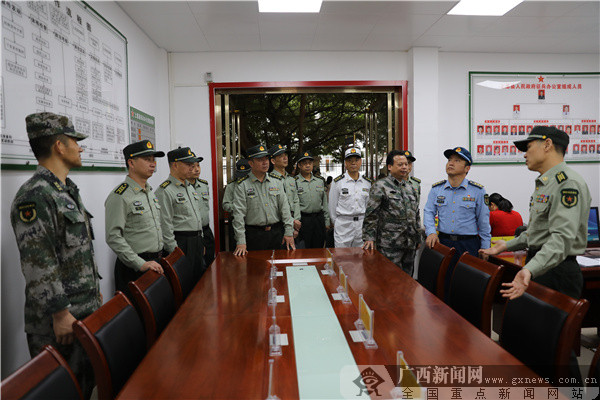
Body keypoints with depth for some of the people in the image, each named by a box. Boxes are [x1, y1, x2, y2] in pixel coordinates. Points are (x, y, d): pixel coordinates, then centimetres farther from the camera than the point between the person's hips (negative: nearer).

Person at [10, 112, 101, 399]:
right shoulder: (34, 196, -19)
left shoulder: (67, 190, 12)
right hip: (59, 321, -9)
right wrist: (61, 314, -21)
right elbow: (38, 265, -24)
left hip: (87, 311, 9)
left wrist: (94, 290, 20)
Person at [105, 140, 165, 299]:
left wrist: (158, 259, 17)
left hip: (156, 264, 8)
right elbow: (113, 237, -19)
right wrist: (141, 264, -21)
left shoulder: (151, 192, 13)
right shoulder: (119, 196, -14)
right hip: (134, 268, -7)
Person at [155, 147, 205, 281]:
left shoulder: (190, 187, 15)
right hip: (181, 243, -8)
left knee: (201, 278, 15)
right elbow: (165, 225, -17)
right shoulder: (165, 190, -14)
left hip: (197, 241, 9)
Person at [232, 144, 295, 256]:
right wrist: (241, 241, -14)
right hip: (254, 234, -3)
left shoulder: (277, 181, 7)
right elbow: (239, 213, -9)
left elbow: (284, 207, 6)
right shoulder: (242, 185, -5)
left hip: (277, 233, 3)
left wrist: (289, 232, -1)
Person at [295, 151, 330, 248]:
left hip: (319, 218, 4)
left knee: (318, 249, 10)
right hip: (303, 219, -4)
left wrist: (326, 221, 12)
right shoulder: (295, 182, -3)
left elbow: (325, 202, 15)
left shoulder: (320, 181, 12)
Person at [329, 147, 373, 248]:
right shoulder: (337, 182, -3)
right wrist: (337, 223, 6)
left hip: (362, 225, 3)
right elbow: (332, 206, 2)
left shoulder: (368, 182, 8)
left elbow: (369, 205, 13)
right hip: (343, 225, -3)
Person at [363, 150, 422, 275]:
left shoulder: (412, 188, 15)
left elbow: (416, 215, 20)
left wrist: (419, 238, 17)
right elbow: (370, 215, -10)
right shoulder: (380, 186, -6)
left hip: (410, 245, 6)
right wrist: (369, 238, -16)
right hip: (389, 246, -6)